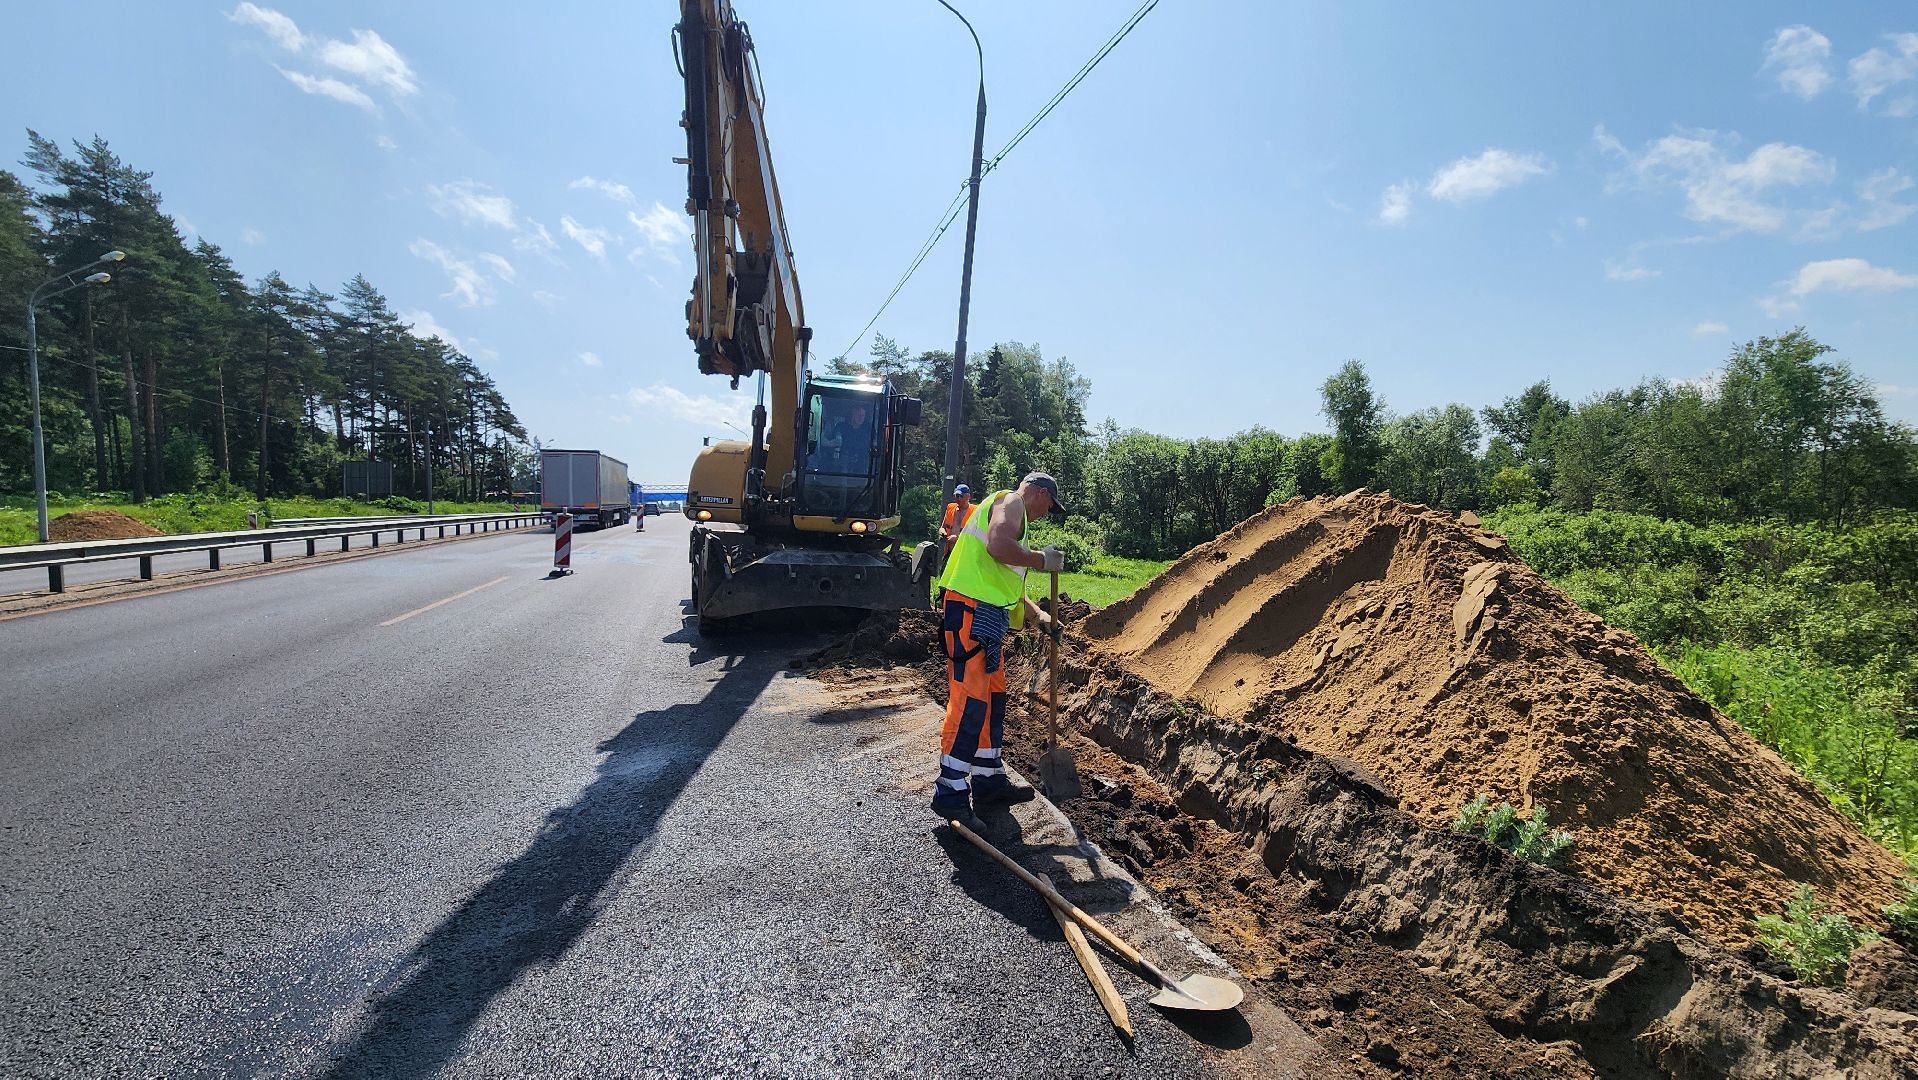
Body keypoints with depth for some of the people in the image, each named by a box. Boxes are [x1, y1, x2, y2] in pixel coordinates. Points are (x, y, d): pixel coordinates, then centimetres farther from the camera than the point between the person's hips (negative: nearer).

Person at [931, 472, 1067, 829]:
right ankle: (950, 793, -5)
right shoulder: (1011, 501, -3)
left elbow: (1007, 582, 31)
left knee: (993, 700, 15)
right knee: (970, 701, -10)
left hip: (987, 616, 11)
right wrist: (1042, 559, -9)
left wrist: (1038, 615, 24)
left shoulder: (1010, 511, 28)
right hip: (972, 611, -11)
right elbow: (998, 546, -24)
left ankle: (988, 780, 25)